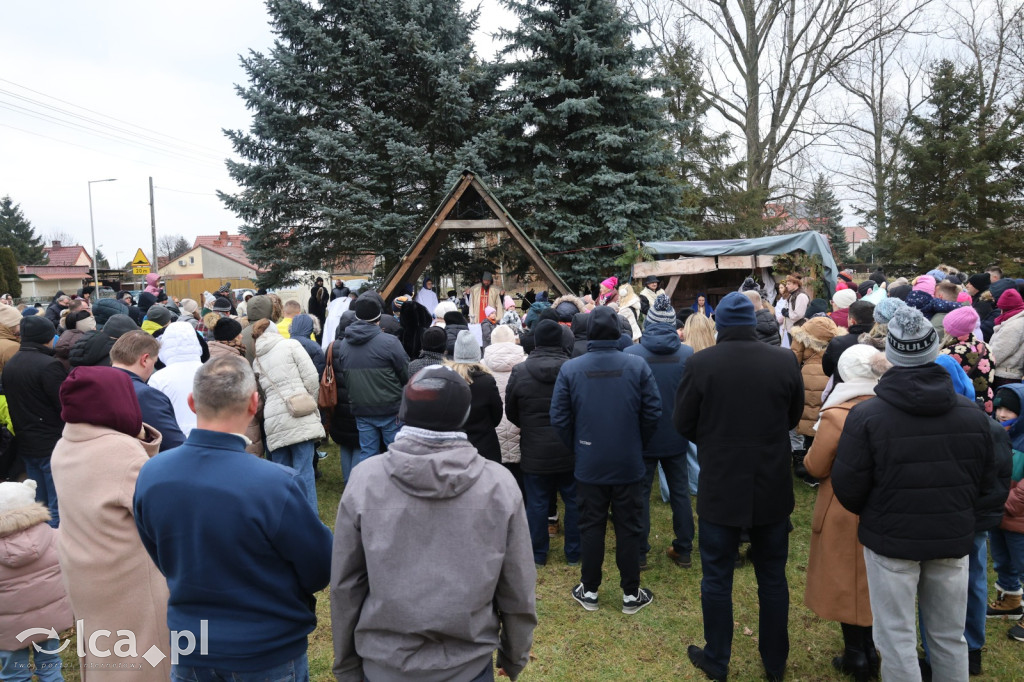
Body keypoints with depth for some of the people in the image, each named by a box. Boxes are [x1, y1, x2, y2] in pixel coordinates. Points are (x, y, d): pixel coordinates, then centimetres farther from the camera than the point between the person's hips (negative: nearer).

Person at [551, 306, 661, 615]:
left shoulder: (570, 368, -10)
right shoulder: (637, 366, -11)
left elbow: (559, 419, -6)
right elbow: (653, 413, -6)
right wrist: (638, 445, 10)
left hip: (589, 464, 0)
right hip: (629, 464, 0)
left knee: (591, 526, 13)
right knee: (629, 528, 12)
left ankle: (589, 591, 25)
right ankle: (631, 594, 23)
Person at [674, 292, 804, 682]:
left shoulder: (700, 363, -15)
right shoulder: (785, 361, -8)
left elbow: (682, 423, -5)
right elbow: (794, 416, 6)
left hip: (719, 488, -2)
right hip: (773, 489, 3)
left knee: (717, 578, 13)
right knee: (773, 578, 18)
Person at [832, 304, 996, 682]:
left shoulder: (866, 416, -18)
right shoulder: (973, 414, -4)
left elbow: (847, 488, -13)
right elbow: (985, 481, 8)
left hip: (891, 538, -4)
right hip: (953, 538, 4)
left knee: (897, 639, 8)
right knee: (951, 637, 19)